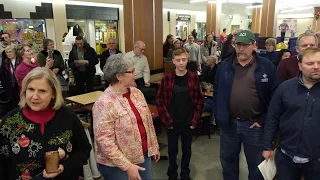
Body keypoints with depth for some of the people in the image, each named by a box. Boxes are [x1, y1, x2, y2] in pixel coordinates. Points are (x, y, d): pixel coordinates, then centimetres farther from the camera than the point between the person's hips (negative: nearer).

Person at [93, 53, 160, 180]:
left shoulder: (136, 92, 0)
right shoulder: (105, 103, -21)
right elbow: (104, 141, -22)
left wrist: (154, 147, 12)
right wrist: (127, 166, -22)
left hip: (144, 155, 7)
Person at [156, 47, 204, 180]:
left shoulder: (194, 77, -5)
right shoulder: (166, 78, -8)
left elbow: (199, 100, -1)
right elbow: (160, 101, -6)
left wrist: (195, 120, -5)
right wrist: (166, 120, -9)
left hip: (188, 123, 1)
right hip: (172, 123, -1)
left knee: (187, 149, 16)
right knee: (172, 150, 14)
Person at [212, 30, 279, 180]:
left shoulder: (267, 66, -6)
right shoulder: (224, 66, 1)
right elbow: (217, 93, 6)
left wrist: (263, 121, -9)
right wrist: (218, 115, 0)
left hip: (254, 125, -2)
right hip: (228, 124, 3)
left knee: (256, 164, 16)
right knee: (228, 160, 20)